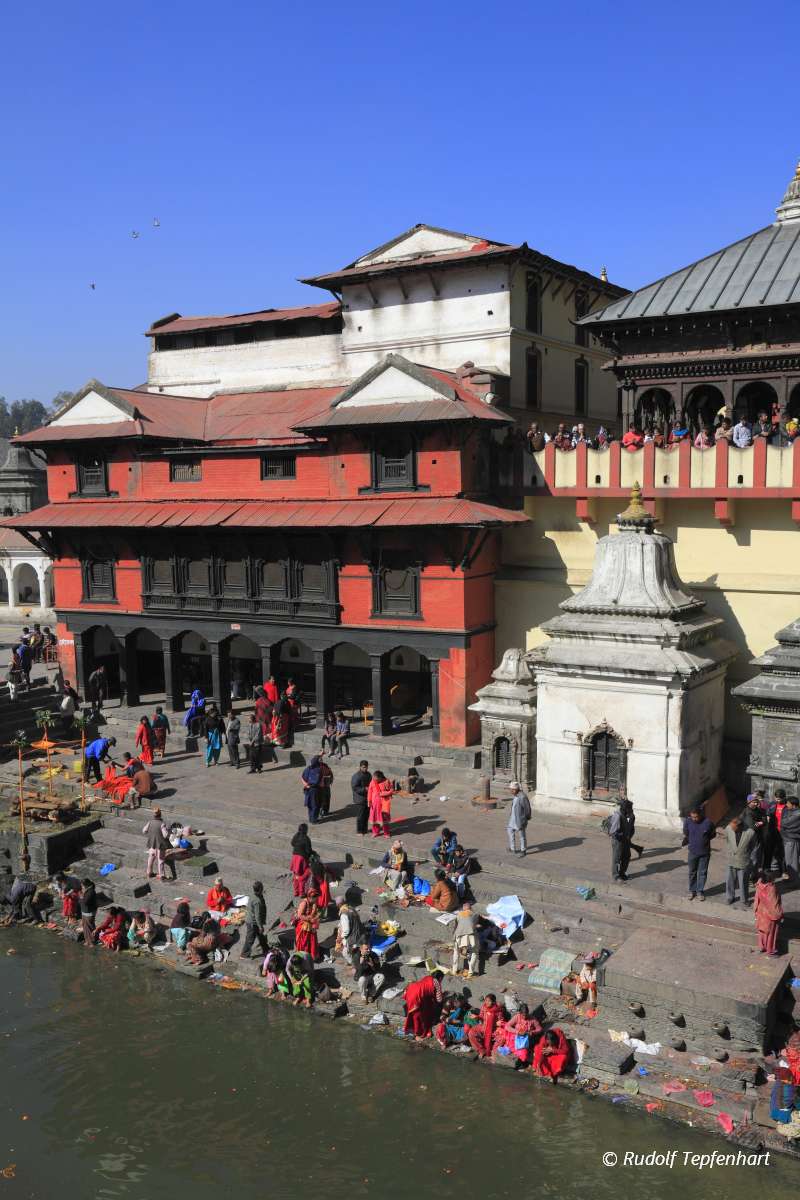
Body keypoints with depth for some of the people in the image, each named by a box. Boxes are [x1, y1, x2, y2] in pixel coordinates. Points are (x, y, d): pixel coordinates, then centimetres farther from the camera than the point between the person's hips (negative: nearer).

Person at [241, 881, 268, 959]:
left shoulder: (252, 894, -5)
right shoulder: (257, 901, -34)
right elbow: (257, 915, -28)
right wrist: (260, 926, -17)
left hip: (250, 919, 9)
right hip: (253, 923, -9)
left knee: (260, 936, 24)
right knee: (250, 939, 10)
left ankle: (265, 950, 40)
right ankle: (244, 954, 25)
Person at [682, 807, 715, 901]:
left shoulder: (708, 822, -18)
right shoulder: (688, 821, -14)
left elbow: (713, 834, 0)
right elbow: (686, 834, 4)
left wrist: (705, 839, -8)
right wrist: (685, 840, -9)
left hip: (705, 852, -1)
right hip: (693, 852, 1)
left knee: (702, 872, 12)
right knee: (692, 872, 14)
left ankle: (700, 891, 27)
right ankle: (692, 890, 31)